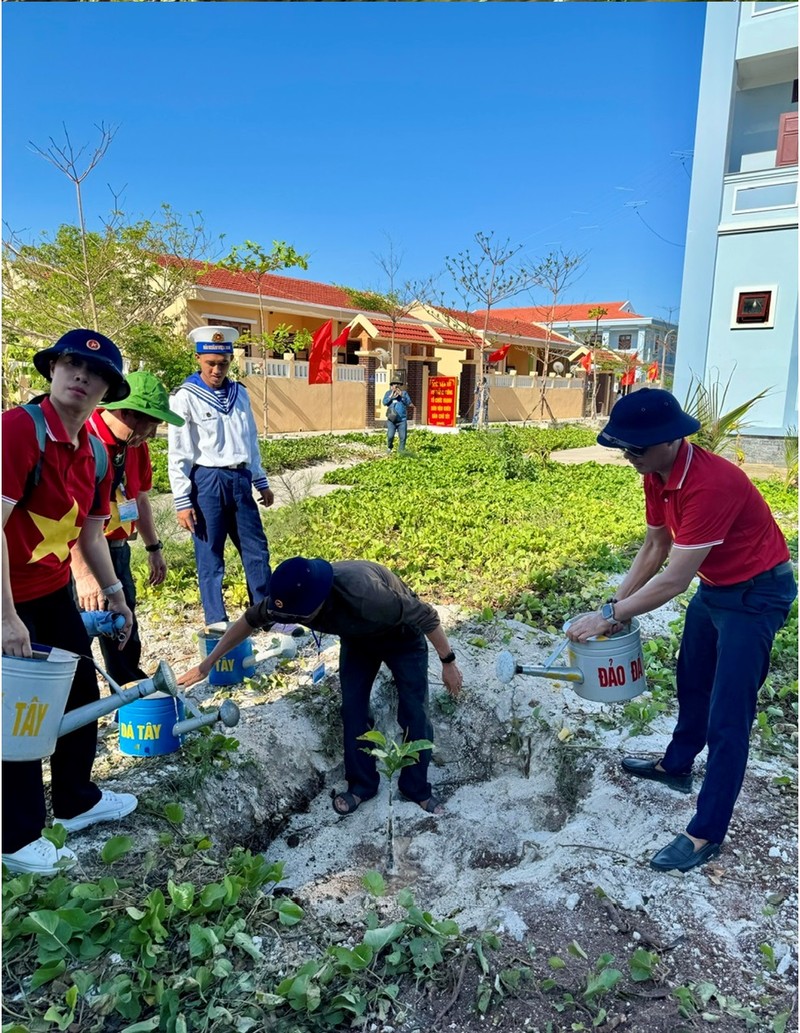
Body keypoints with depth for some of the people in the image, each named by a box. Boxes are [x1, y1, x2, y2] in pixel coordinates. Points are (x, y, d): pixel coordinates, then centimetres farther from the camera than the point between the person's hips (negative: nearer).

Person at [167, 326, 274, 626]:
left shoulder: (239, 394, 10)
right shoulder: (186, 397, -6)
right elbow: (178, 454, -8)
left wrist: (261, 483, 19)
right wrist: (182, 502, -11)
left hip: (240, 480, 5)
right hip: (207, 481, -5)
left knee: (257, 549, 9)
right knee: (210, 556, 3)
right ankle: (217, 623, 13)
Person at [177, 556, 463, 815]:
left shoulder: (364, 595, -47)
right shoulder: (293, 597, -28)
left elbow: (426, 615, -33)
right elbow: (250, 620, -9)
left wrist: (448, 662, -23)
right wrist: (208, 663, -4)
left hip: (402, 636, -4)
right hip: (357, 639, 5)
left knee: (414, 713, -6)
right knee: (353, 709, -2)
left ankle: (417, 789, 13)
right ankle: (361, 785, 15)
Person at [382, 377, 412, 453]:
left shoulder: (404, 393, 7)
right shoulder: (388, 393, 8)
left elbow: (409, 402, -3)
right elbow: (384, 402, -3)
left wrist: (402, 395, -15)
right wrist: (391, 396, -14)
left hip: (402, 420, 1)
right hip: (391, 419, -1)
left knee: (403, 437, -1)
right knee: (390, 436, -11)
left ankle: (401, 450, 14)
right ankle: (389, 447, 16)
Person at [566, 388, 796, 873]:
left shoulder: (710, 483, -34)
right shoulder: (657, 474, -7)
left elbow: (673, 580, -31)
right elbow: (654, 548, 4)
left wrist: (611, 616, -23)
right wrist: (614, 605, -2)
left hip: (757, 593, -9)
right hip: (714, 586, 9)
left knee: (727, 718, -4)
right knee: (692, 684, 23)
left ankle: (706, 834, 9)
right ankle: (676, 767, 45)